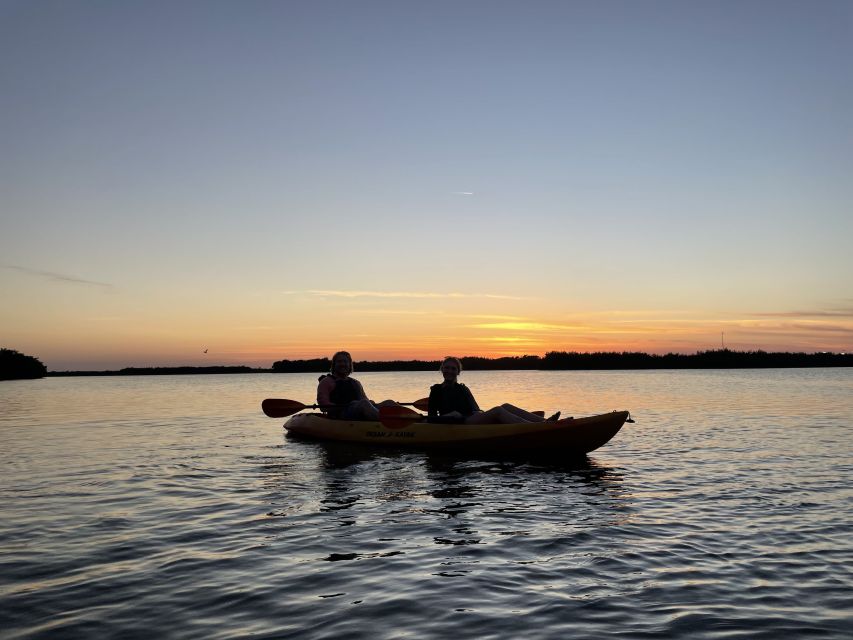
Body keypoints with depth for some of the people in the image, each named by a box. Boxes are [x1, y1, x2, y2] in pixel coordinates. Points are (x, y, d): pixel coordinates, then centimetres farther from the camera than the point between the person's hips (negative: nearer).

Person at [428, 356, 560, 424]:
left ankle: (545, 422, -28)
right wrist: (449, 415, -15)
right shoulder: (436, 390, 5)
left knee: (505, 406, -15)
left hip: (472, 421, 7)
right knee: (497, 411, -27)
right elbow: (431, 418, -2)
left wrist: (479, 413, 1)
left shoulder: (463, 389, 24)